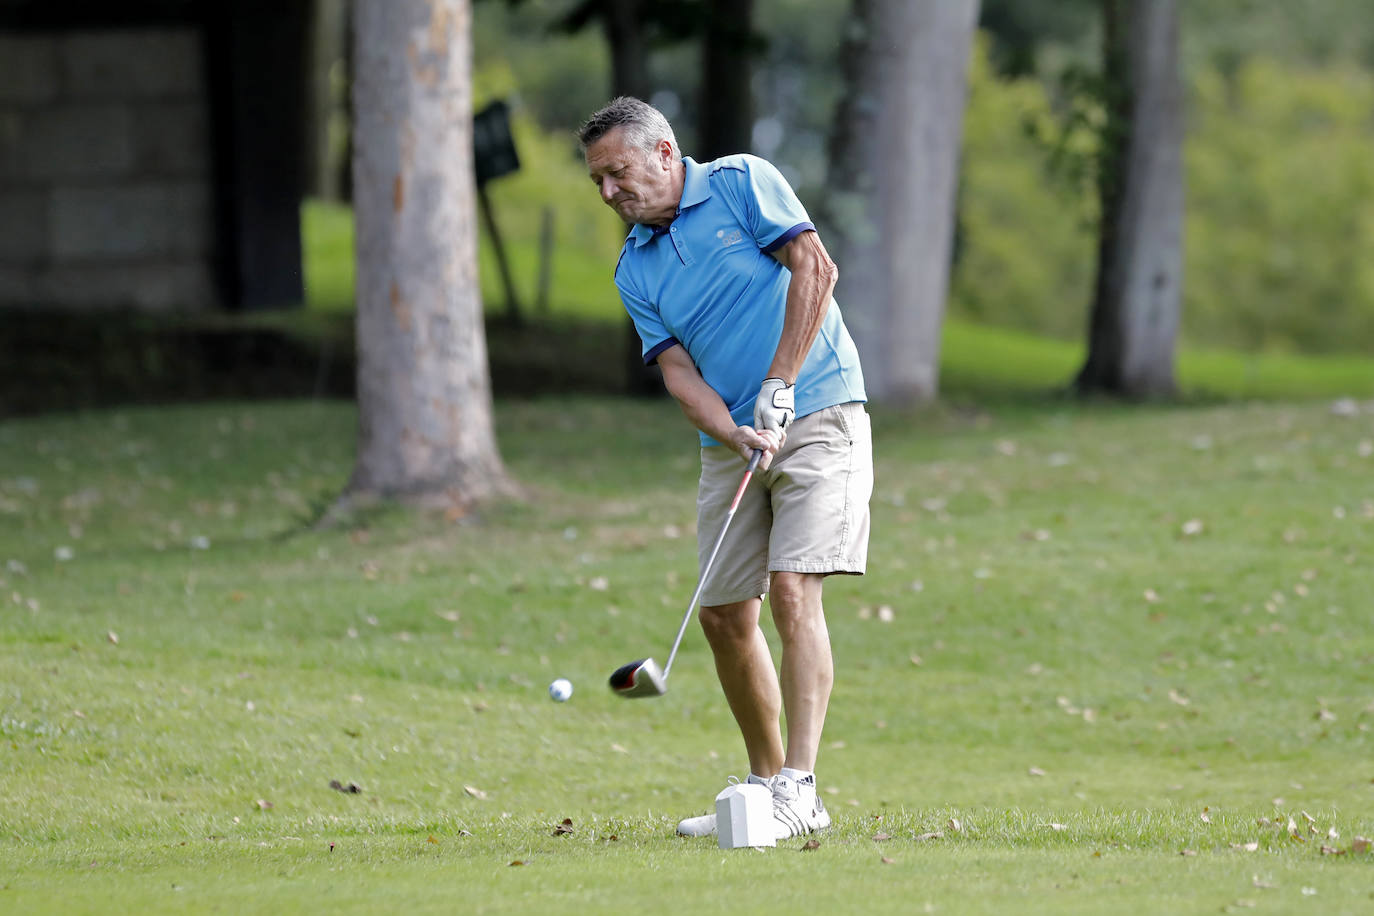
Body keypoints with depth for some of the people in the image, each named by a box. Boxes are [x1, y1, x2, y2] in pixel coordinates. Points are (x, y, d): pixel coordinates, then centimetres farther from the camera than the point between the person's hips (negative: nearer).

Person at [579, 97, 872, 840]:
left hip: (816, 412, -6)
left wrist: (779, 389, -18)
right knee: (724, 614, 5)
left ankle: (798, 788, -22)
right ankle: (765, 782, 19)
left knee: (792, 591, -18)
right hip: (731, 441, 6)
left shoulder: (742, 184, -4)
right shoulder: (635, 270, 9)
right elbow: (678, 369, 0)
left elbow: (814, 268, -13)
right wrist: (734, 433, -20)